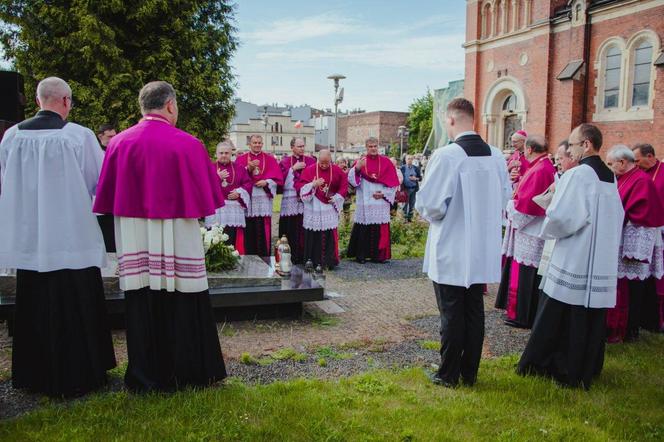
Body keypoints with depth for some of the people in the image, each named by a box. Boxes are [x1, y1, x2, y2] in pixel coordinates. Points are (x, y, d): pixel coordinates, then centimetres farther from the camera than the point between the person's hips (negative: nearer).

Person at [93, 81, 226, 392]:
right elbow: (206, 195, -5)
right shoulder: (187, 144, -11)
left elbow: (106, 197, 6)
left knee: (141, 306, 12)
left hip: (133, 241, 3)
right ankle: (187, 373, 21)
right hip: (176, 241, -3)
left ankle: (145, 378, 23)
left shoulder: (119, 143, -1)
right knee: (181, 307, 9)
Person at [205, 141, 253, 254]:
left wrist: (239, 192, -8)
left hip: (234, 209, 1)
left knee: (232, 239, -4)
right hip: (215, 209, -1)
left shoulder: (239, 169, 14)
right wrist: (218, 177, -10)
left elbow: (248, 183, 8)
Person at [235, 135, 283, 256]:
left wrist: (266, 182, -11)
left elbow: (277, 177, 6)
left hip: (263, 197, 0)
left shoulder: (269, 159, 13)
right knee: (249, 229, -3)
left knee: (262, 228, -4)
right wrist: (248, 168, -12)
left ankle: (263, 258, 2)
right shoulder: (241, 158, 13)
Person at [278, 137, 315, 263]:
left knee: (305, 229, -4)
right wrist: (293, 168, -7)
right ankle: (292, 257, 7)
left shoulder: (311, 161, 11)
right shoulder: (285, 162, 10)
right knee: (291, 230, -1)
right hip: (290, 200, 0)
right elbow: (281, 178, -3)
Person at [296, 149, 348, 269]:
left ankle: (329, 261, 8)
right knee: (313, 235, 1)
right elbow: (300, 186, -5)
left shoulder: (337, 170, 2)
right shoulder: (309, 170, -3)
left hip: (330, 207, 1)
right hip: (313, 208, -1)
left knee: (330, 236, 0)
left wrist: (335, 198, -1)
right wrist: (313, 185, -20)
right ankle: (313, 260, 11)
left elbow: (344, 186, 9)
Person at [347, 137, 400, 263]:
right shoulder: (360, 162, 4)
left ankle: (377, 255, 11)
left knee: (380, 229, 2)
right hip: (364, 203, -1)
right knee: (363, 229, -1)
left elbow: (393, 182, 6)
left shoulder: (386, 162, 6)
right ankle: (361, 254, 7)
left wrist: (383, 193, -7)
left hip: (381, 202, 1)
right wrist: (357, 168, -22)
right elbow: (351, 180, -5)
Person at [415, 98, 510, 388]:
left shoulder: (445, 156, -18)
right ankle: (470, 373, 26)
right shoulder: (496, 156, 1)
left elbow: (430, 204, -18)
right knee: (475, 311, 15)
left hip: (451, 250, -5)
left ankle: (448, 375, 19)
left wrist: (428, 214, 3)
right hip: (484, 250, 5)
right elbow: (505, 198, 10)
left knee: (451, 314, 7)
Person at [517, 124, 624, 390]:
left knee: (557, 317, 3)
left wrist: (546, 231, -1)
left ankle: (545, 365, 13)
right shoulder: (610, 177, 10)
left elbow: (560, 217, -19)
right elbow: (616, 218, 18)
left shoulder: (577, 175, -15)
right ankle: (587, 370, 25)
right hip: (603, 264, 8)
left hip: (574, 261, -8)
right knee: (592, 317, 14)